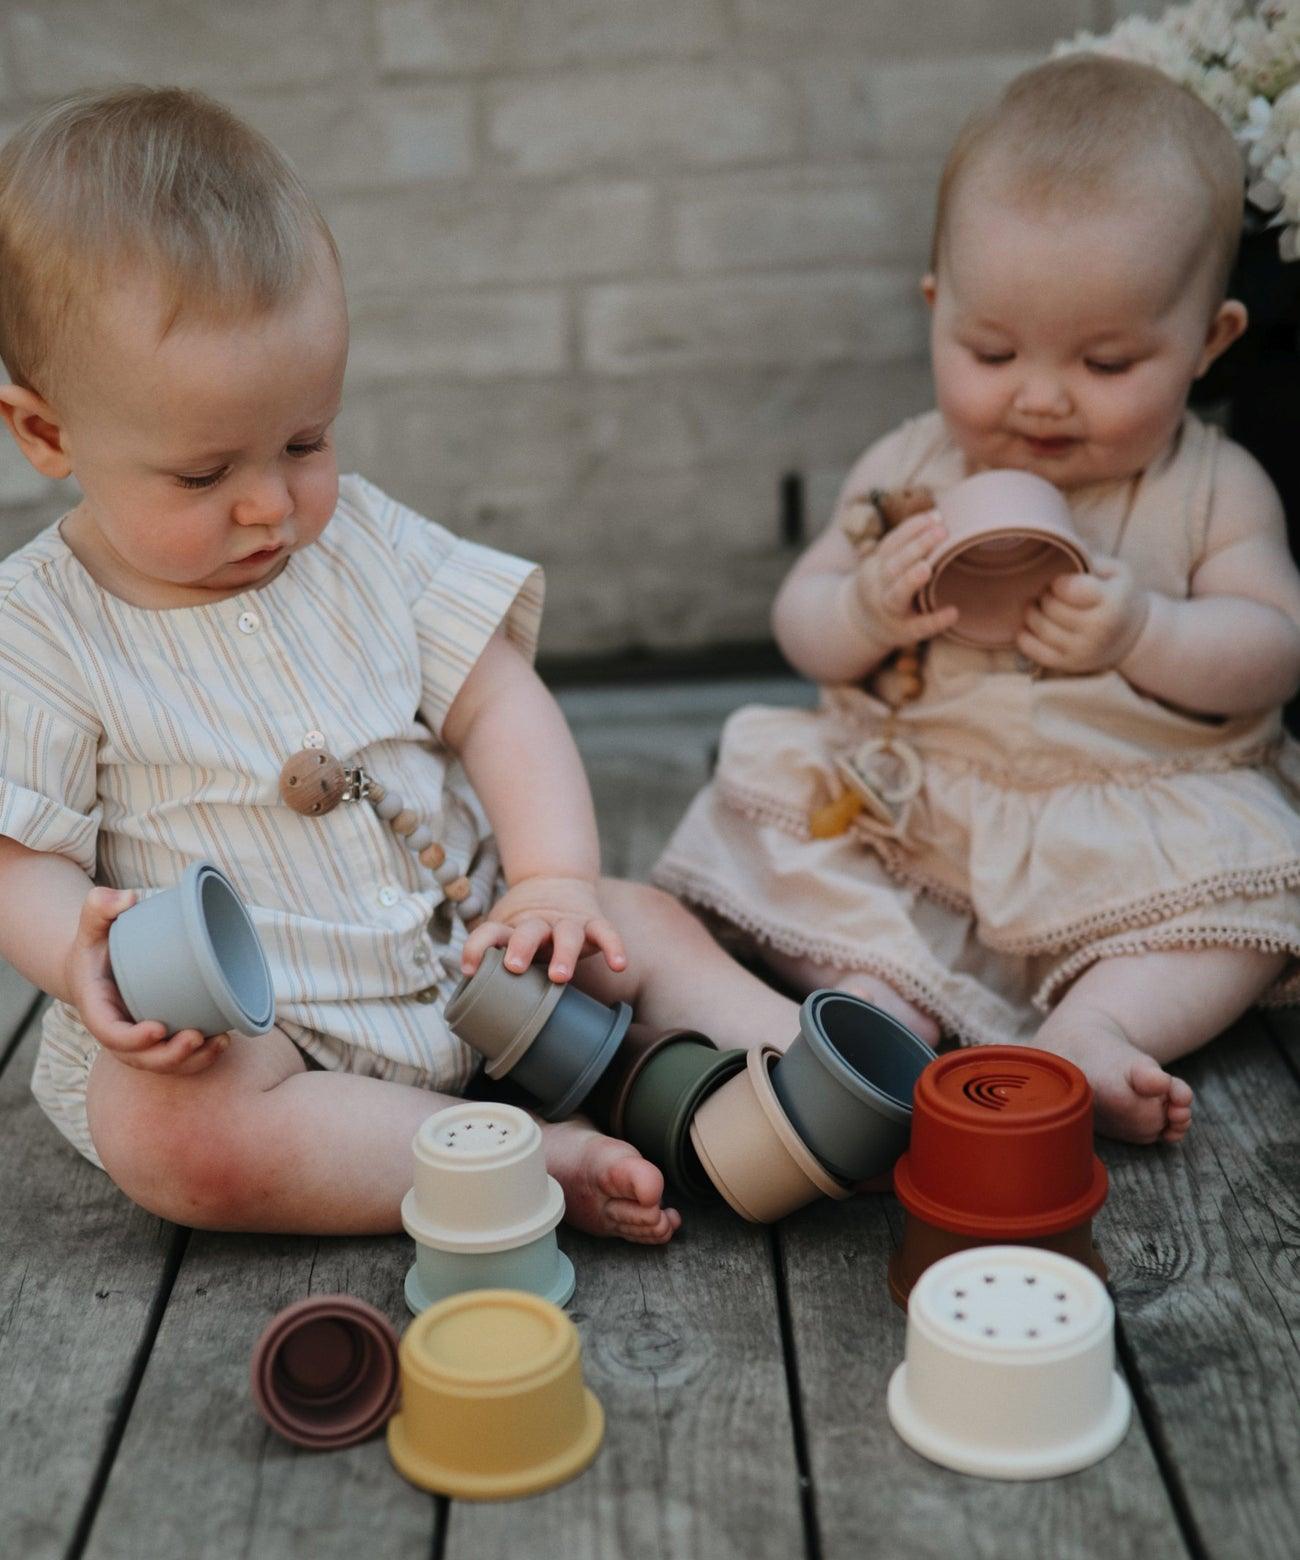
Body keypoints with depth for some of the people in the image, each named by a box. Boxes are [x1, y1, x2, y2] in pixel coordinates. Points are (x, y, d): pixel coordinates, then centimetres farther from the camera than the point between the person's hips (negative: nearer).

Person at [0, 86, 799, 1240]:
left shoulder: (357, 534, 2)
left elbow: (496, 703, 2)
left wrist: (556, 878, -14)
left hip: (458, 958, 4)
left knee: (642, 925, -10)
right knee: (159, 1132, -32)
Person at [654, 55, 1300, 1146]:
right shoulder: (909, 471, 5)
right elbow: (801, 621, 8)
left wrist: (1143, 632, -23)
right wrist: (865, 609, -16)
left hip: (1144, 819, -1)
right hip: (910, 803, 2)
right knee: (772, 804, -20)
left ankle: (1096, 1026, -36)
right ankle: (886, 1003, -32)